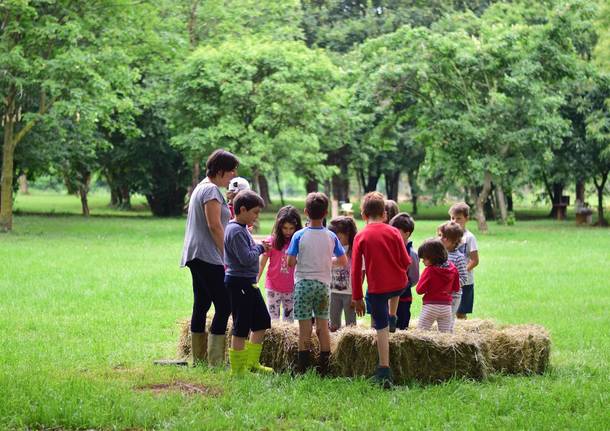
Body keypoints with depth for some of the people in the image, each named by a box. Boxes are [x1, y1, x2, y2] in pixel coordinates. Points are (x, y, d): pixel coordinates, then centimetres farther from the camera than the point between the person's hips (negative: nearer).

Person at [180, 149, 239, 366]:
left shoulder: (202, 187, 20)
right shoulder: (211, 190, -11)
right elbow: (215, 226, -16)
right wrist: (227, 256, -11)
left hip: (196, 257, 11)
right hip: (207, 256, -11)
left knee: (201, 306, 11)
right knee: (224, 306, -11)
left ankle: (198, 359, 13)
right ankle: (215, 361, -14)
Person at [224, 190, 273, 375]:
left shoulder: (242, 229, 14)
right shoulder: (236, 231, -18)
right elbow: (246, 258, -25)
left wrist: (260, 247, 5)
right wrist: (260, 248, -9)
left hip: (249, 283, 11)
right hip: (239, 283, -11)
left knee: (262, 321, 17)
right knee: (242, 327, -4)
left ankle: (252, 362, 25)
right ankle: (237, 370, 3)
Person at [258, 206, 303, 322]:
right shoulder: (272, 241, -6)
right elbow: (261, 264, -3)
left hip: (291, 289, 2)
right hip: (273, 288, -2)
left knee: (289, 320, 10)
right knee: (273, 319, 1)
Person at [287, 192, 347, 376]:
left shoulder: (299, 236, -9)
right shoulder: (331, 237, -2)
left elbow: (290, 262, -12)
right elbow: (343, 261, 2)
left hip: (304, 283, -2)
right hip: (324, 284, 2)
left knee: (304, 326, 1)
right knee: (323, 325, 9)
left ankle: (302, 368, 2)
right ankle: (324, 366, 10)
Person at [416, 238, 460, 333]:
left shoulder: (429, 270, -16)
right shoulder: (453, 269, 1)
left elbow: (420, 290, -15)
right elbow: (456, 288, 10)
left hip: (430, 306, -5)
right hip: (446, 307, 5)